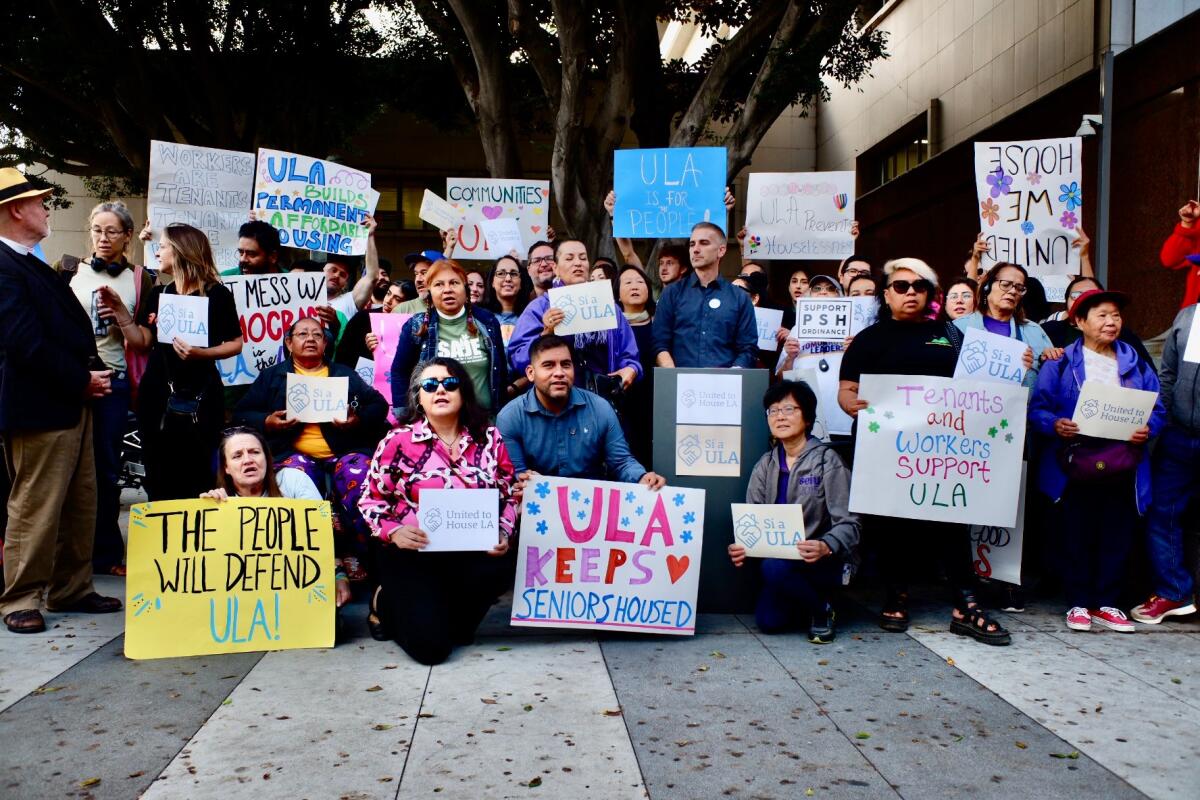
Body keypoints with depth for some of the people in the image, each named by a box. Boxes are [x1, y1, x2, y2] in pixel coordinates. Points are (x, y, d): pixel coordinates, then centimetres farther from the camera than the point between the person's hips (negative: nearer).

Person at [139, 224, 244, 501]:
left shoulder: (216, 294, -5)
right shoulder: (158, 294, 12)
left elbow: (236, 343, -5)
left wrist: (203, 353, -20)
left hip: (199, 397, -5)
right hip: (156, 393, 5)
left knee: (194, 479, 1)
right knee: (158, 479, 9)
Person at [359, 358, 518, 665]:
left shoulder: (489, 438, 5)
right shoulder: (398, 440, -2)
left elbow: (509, 495, 10)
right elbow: (371, 499, 2)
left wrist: (503, 533, -8)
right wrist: (393, 531, -16)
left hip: (471, 552, 3)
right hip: (412, 553, -3)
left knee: (502, 569, -33)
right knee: (430, 645, -20)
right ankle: (389, 605, 18)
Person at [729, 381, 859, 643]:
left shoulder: (827, 461, -10)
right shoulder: (766, 464, 6)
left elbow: (848, 523, -14)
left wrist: (825, 547, -34)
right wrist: (742, 546, -17)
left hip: (826, 562, -5)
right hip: (783, 559, 5)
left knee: (775, 567, -33)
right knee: (768, 621, -14)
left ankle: (822, 606, -3)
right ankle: (807, 597, 19)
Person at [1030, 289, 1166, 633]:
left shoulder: (1136, 365, 11)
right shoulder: (1061, 363, 0)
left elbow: (1157, 409, 12)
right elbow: (1037, 408, -3)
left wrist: (1148, 428, -8)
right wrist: (1055, 424, -22)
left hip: (1123, 470, 3)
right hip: (1077, 469, -3)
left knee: (1117, 539, 8)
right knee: (1078, 539, 6)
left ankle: (1106, 604, 22)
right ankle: (1078, 604, 18)